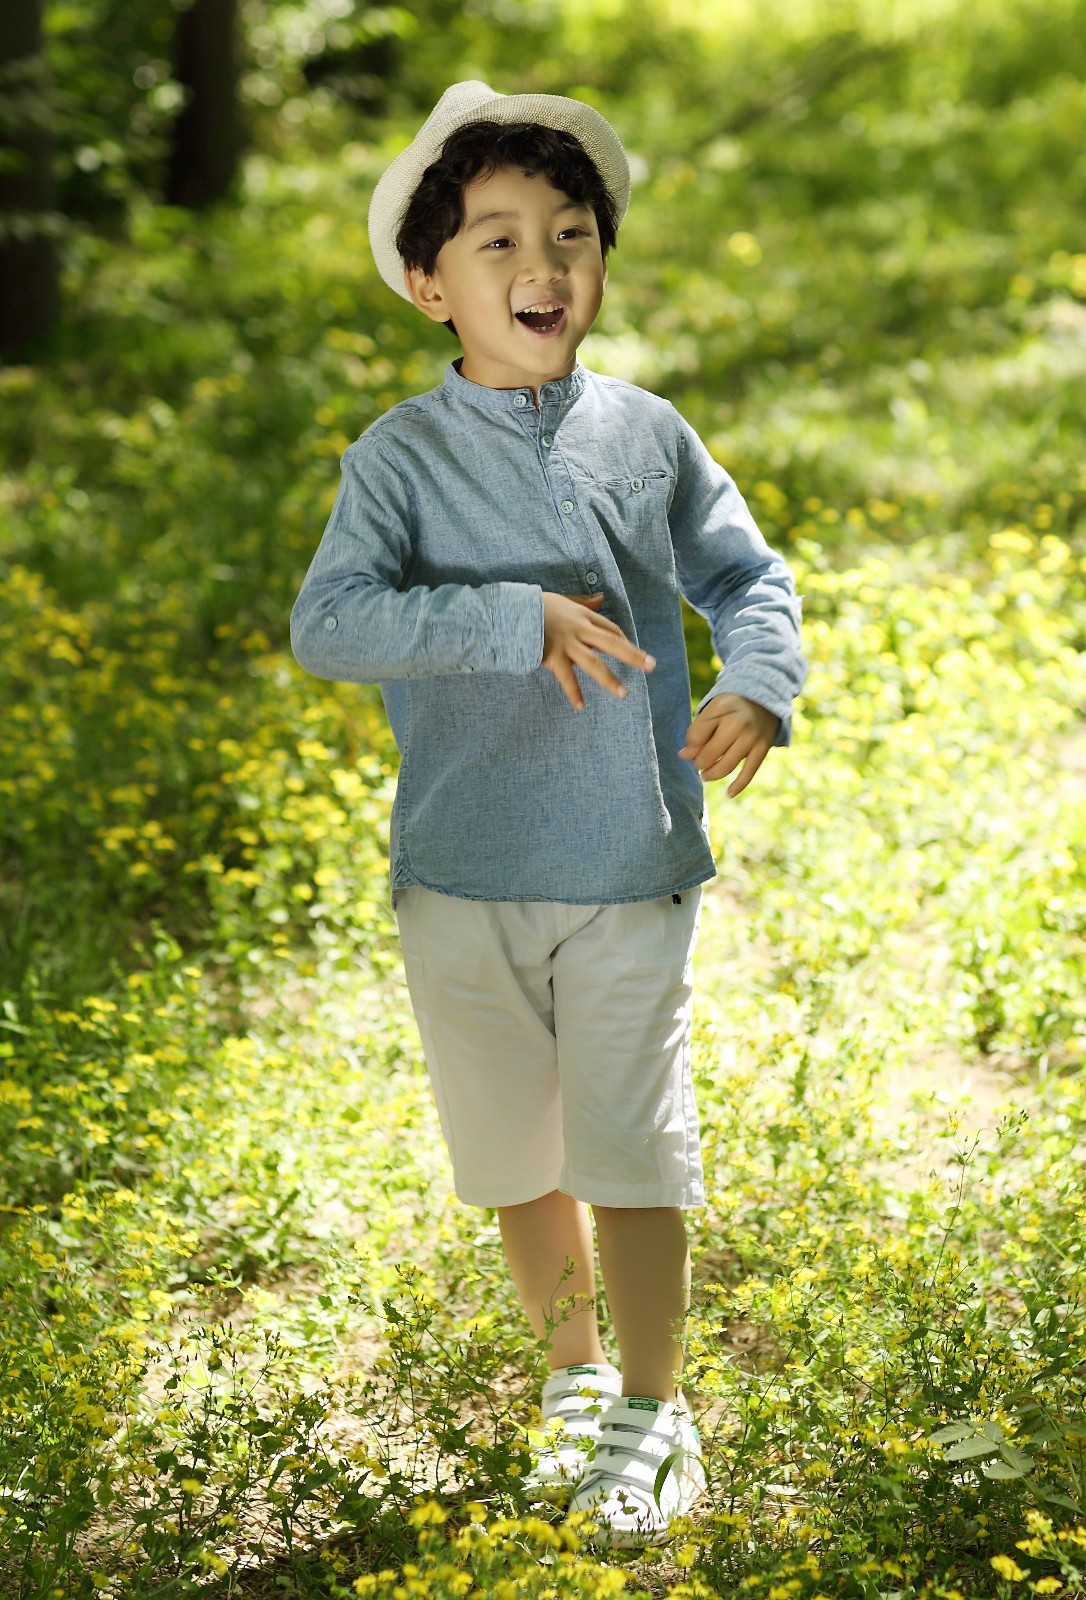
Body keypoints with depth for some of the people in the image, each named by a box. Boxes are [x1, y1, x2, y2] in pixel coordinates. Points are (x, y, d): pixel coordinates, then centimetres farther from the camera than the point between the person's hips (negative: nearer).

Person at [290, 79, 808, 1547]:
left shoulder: (650, 438, 3)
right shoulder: (402, 458, -4)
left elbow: (749, 574, 14)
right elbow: (327, 622, -17)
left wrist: (760, 682, -7)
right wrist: (515, 617, -27)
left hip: (633, 872, 0)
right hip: (462, 877, 0)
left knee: (632, 1152, 0)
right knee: (515, 1155, 14)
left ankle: (654, 1411, 19)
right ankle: (575, 1373, 37)